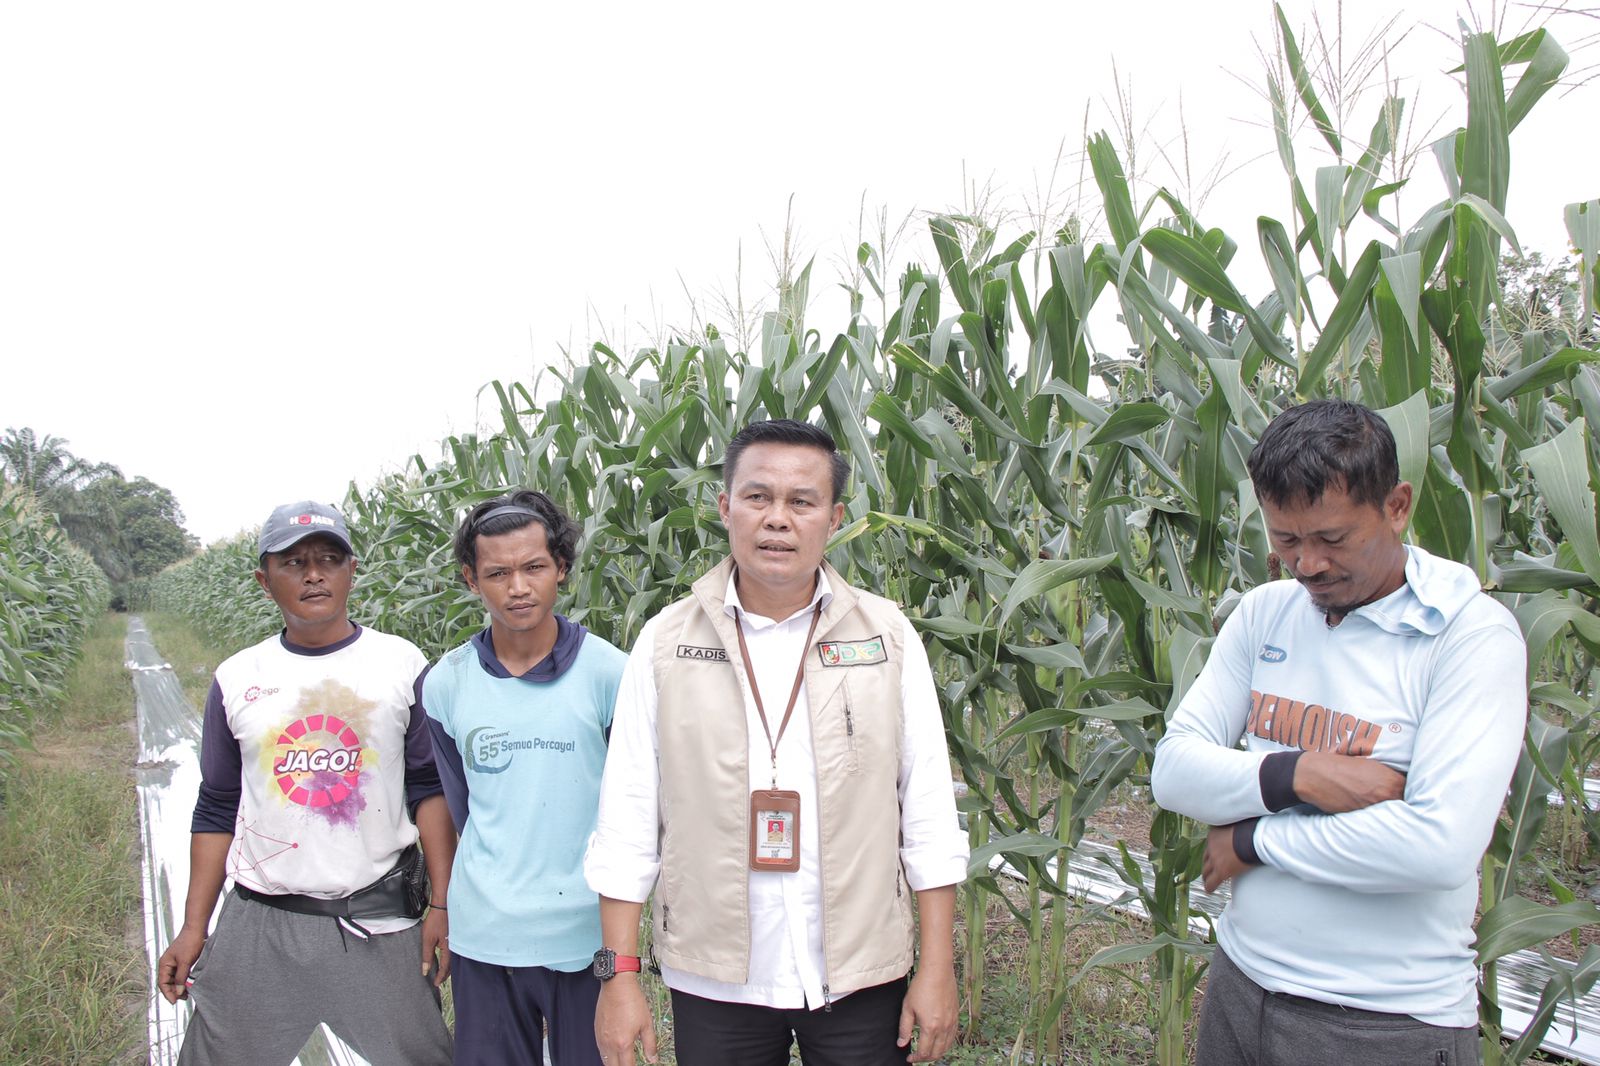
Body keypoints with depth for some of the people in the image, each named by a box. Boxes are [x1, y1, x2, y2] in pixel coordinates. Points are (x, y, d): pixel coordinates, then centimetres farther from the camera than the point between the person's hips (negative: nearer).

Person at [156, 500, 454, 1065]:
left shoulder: (402, 665, -1)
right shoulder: (236, 679, 5)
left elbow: (429, 788, 0)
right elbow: (216, 810, 11)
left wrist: (443, 906, -6)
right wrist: (193, 928, 7)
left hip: (381, 919, -1)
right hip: (259, 921, 2)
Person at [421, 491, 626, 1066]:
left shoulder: (609, 672, -9)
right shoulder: (445, 683, 0)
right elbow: (460, 803, 11)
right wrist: (498, 879, 8)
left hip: (586, 936, -2)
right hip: (483, 936, 2)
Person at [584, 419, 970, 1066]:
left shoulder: (888, 636, -2)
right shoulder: (665, 642, -2)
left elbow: (928, 813, 0)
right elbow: (627, 818, -1)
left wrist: (937, 970, -2)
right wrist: (619, 975, -4)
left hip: (862, 978, 0)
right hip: (713, 985, 0)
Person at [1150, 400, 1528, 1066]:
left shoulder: (1473, 634, -14)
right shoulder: (1263, 615, 2)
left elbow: (1441, 846, -24)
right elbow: (1172, 771, -2)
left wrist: (1253, 842, -13)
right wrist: (1294, 774, -19)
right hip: (1239, 983, 5)